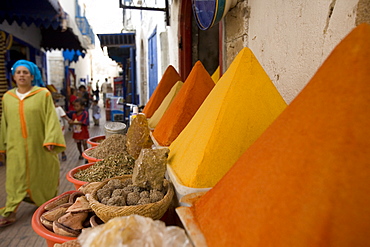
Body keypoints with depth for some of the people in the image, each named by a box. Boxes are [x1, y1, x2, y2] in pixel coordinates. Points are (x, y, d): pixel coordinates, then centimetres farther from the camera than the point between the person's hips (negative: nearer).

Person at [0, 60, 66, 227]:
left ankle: (45, 200, 33)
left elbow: (51, 118, -9)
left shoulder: (43, 94, -5)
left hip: (38, 145, -2)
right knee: (15, 178, 5)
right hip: (16, 146, 3)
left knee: (42, 176, 10)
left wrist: (51, 140, -18)